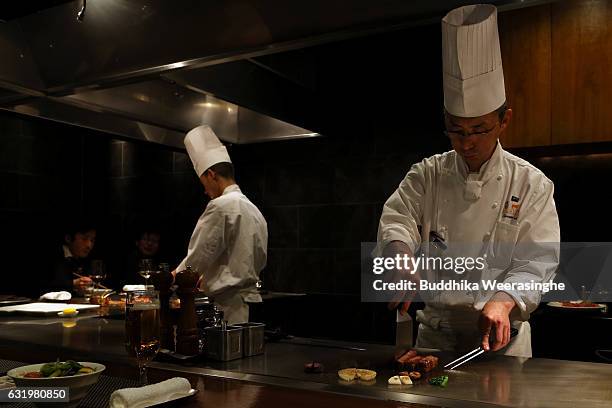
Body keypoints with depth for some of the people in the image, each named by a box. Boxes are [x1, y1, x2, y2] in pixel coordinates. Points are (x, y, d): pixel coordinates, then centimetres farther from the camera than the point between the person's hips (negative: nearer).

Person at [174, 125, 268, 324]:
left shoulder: (220, 207, -13)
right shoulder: (253, 209, 14)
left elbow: (200, 256, -11)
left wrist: (173, 278, 9)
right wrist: (207, 279, 26)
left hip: (230, 304, -9)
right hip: (250, 297, 9)